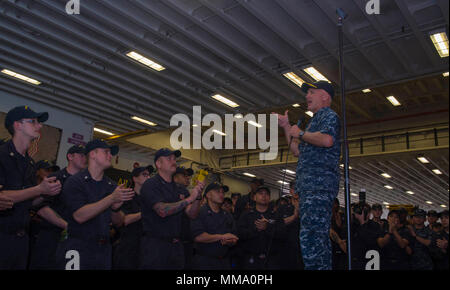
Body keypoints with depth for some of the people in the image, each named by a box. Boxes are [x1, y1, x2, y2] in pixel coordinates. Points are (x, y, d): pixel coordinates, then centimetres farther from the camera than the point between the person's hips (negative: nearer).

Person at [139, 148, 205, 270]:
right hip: (155, 245, -6)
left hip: (176, 245, 6)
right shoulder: (150, 185, -7)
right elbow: (163, 211, -21)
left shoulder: (178, 188, 13)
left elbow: (192, 214, 8)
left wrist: (198, 196, -10)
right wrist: (189, 199, -19)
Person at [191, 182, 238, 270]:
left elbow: (234, 240, 12)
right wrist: (222, 237, -11)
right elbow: (198, 237, -20)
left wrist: (229, 241, -13)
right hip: (204, 261, -5)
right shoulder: (200, 212, -7)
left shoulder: (228, 216, 13)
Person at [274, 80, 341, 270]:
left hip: (320, 183, -11)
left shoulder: (329, 115, 1)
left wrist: (301, 133, -7)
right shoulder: (315, 121, 30)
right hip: (310, 185, 11)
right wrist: (286, 126, 25)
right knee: (319, 237, 10)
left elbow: (327, 139, -21)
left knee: (311, 236, -19)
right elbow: (297, 151, 31)